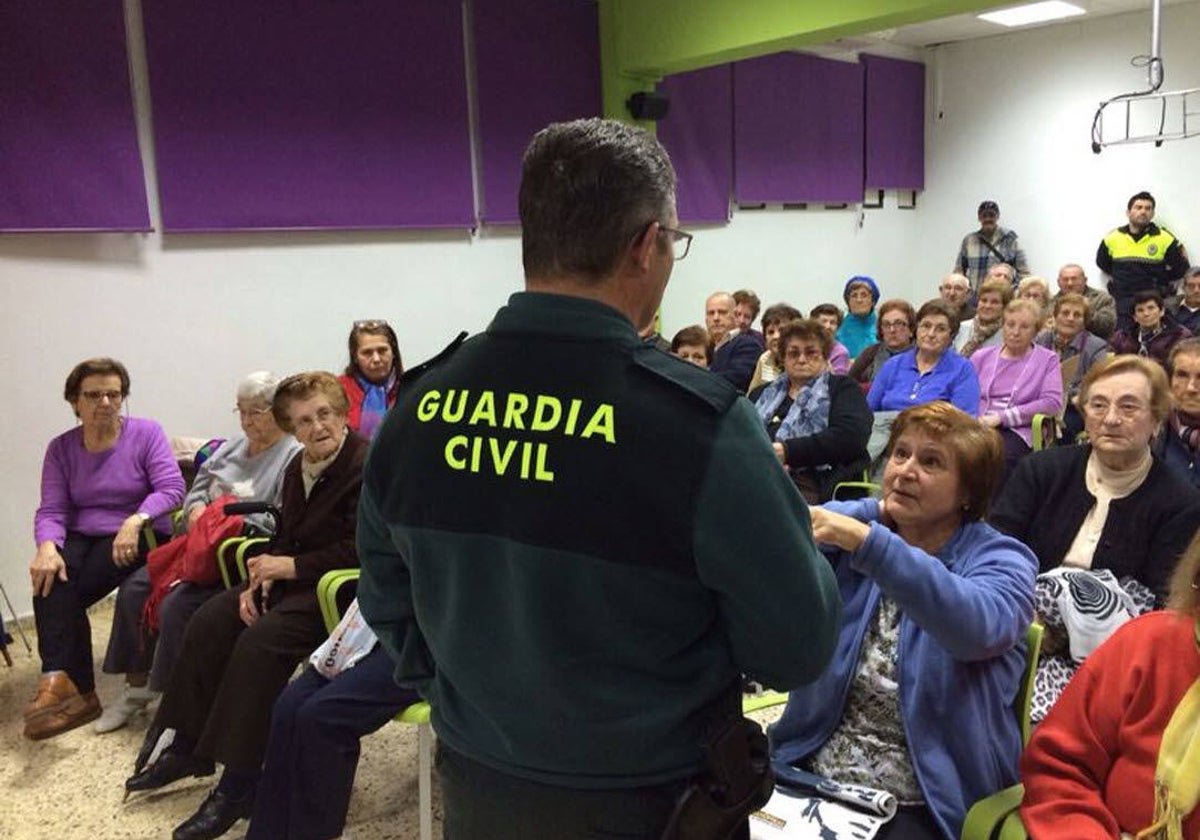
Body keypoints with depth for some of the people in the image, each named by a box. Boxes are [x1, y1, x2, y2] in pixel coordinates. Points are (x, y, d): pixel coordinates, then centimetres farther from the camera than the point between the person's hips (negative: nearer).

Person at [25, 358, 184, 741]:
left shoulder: (146, 433, -2)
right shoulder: (60, 448, 9)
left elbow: (171, 488, -13)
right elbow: (51, 510, -1)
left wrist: (135, 521, -30)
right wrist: (47, 546, -23)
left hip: (138, 538, -3)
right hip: (80, 537, 3)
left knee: (63, 592, -25)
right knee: (50, 581, -29)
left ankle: (59, 680, -20)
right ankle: (60, 681, -32)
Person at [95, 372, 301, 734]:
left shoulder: (294, 458, -10)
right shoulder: (233, 446, 19)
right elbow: (198, 487, 20)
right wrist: (196, 510, -2)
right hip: (201, 546, 9)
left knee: (177, 605, -24)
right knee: (134, 589, -5)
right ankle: (137, 686, 9)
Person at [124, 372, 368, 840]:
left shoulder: (366, 466, -19)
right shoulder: (298, 467, 10)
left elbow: (358, 552, -23)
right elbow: (285, 538, 16)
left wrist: (290, 567, -18)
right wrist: (261, 579, -3)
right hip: (295, 578, 10)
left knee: (261, 641, -27)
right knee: (208, 622, 0)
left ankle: (240, 782, -15)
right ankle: (189, 746, 15)